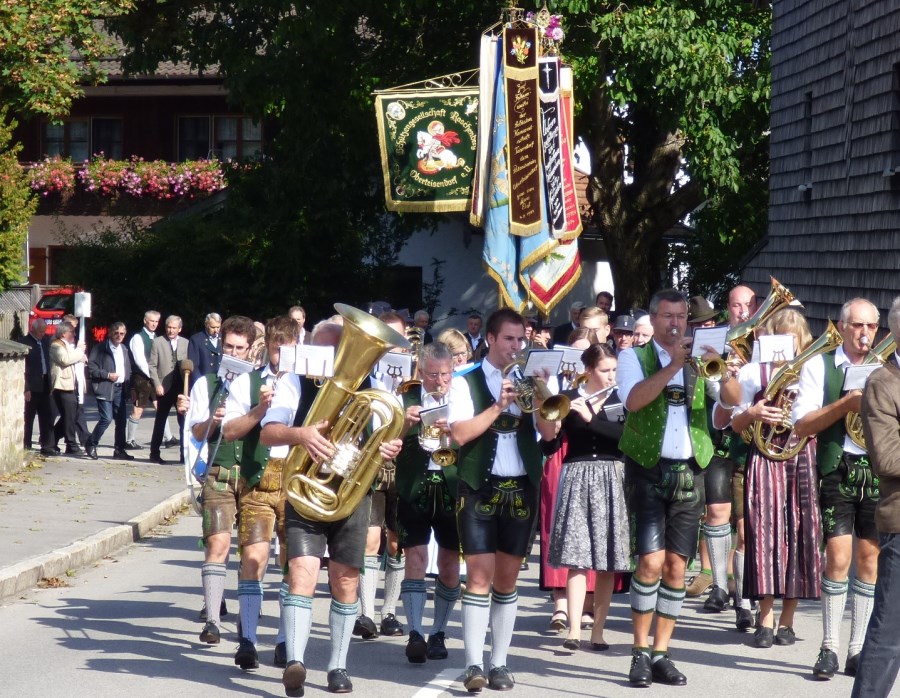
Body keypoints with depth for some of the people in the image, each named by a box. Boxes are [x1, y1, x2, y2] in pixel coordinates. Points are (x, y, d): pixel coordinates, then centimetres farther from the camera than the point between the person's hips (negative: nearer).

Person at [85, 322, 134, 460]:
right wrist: (107, 375, -16)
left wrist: (129, 387, 11)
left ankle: (119, 450, 13)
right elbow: (91, 367, -10)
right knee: (106, 418, -13)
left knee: (121, 420, 5)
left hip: (121, 389, 7)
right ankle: (91, 445, 2)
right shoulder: (100, 348, -5)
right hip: (105, 388, -6)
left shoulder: (124, 349, 16)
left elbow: (128, 370, 22)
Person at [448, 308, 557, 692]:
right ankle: (474, 664, -10)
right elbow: (460, 433, -12)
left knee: (507, 578, 7)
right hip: (480, 487, -4)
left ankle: (500, 663, 12)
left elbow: (549, 430, 0)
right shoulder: (467, 383, 1)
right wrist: (499, 406, -17)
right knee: (480, 576, -9)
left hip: (521, 488, 4)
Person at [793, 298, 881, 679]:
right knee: (839, 556, -9)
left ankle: (858, 650, 11)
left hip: (880, 471, 3)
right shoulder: (819, 365, 4)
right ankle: (829, 648, 1)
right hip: (838, 470, -3)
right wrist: (845, 404, -16)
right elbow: (802, 425, -4)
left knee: (870, 557, 3)